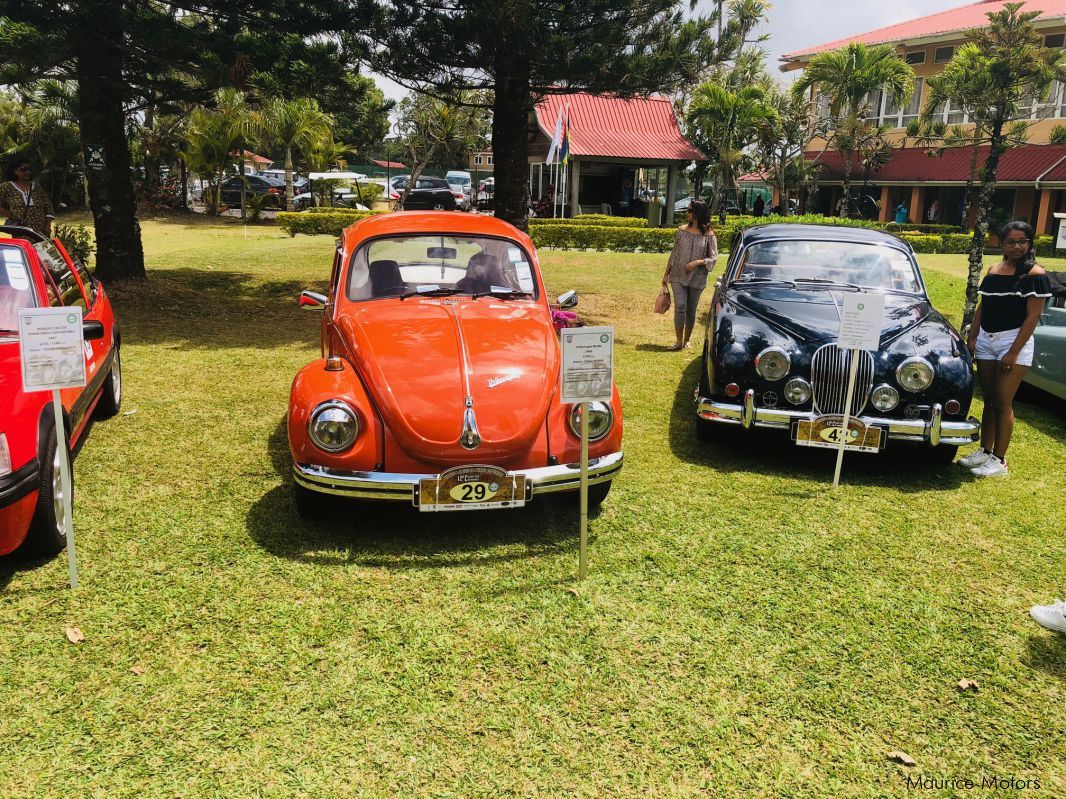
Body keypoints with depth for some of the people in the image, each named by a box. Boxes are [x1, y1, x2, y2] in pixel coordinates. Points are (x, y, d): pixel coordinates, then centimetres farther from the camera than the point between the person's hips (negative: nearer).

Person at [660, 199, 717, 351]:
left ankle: (686, 340, 24)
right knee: (680, 307, -9)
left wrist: (698, 262, -21)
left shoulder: (708, 234, -4)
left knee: (691, 310, 9)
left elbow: (713, 257, -4)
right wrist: (666, 274, 8)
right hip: (678, 276, 1)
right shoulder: (682, 230, 4)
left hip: (697, 279, -1)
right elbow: (674, 253, 8)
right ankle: (679, 341, -2)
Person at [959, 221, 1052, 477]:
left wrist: (1014, 352, -17)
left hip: (1014, 341, -6)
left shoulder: (1035, 274, -8)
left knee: (1002, 403, -4)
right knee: (988, 399, 12)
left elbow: (1033, 316, -12)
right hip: (986, 340, 6)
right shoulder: (993, 271, 9)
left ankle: (999, 461, 4)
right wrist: (972, 338, 5)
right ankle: (985, 451, 22)